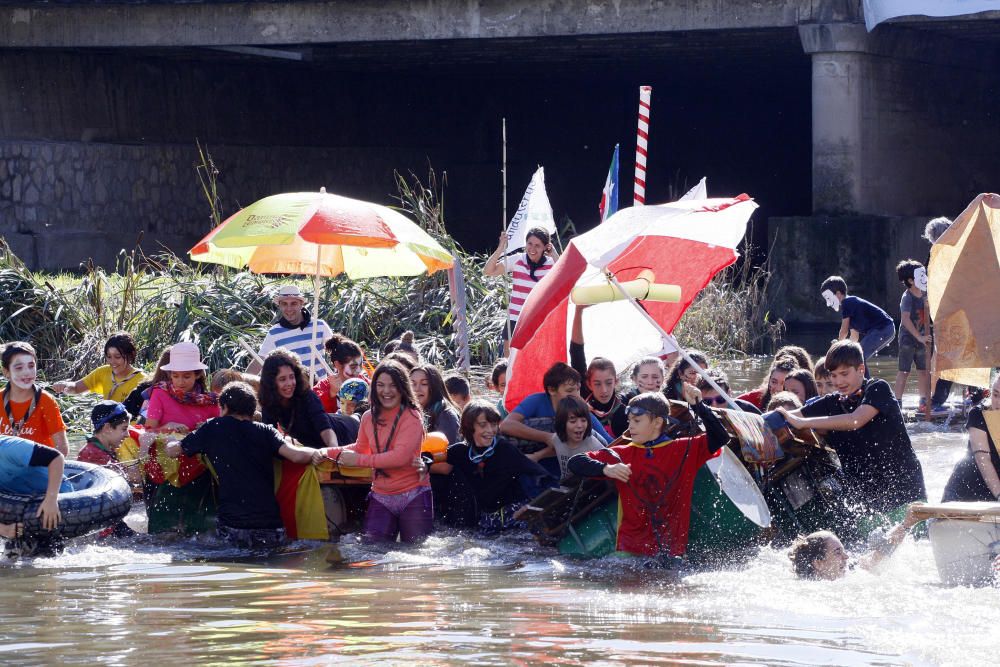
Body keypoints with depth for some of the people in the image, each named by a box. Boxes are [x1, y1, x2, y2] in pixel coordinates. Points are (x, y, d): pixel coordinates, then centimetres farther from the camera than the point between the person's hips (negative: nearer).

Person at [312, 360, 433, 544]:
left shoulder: (412, 417, -9)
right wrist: (327, 452, 9)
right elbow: (361, 448, 25)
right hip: (381, 498, 5)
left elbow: (401, 456, -20)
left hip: (413, 496, -5)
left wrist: (358, 460, -17)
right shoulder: (369, 418, 8)